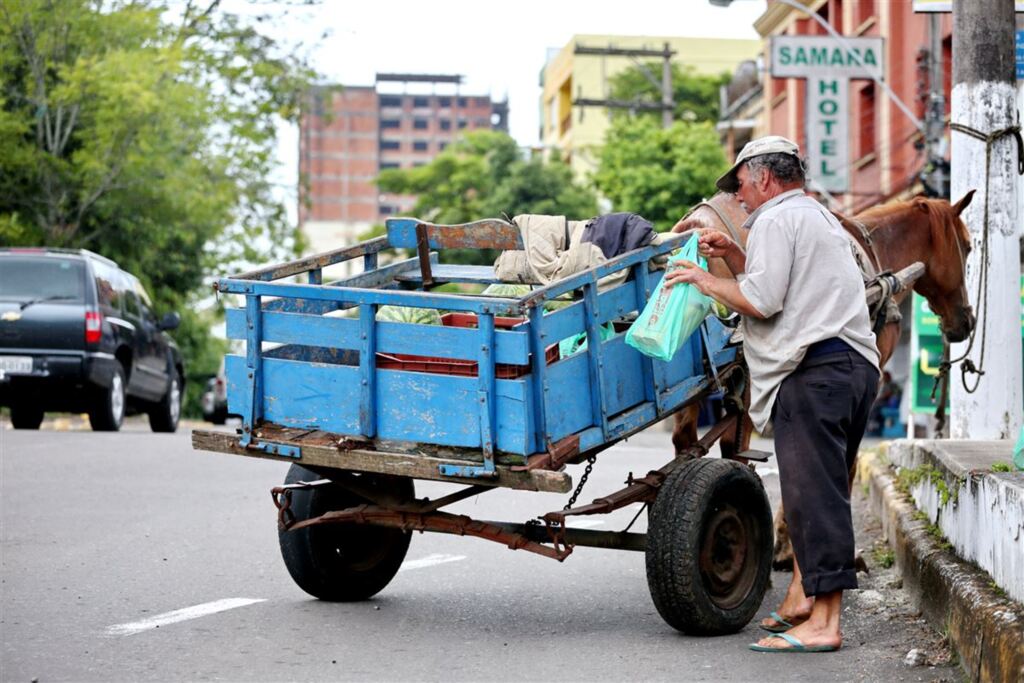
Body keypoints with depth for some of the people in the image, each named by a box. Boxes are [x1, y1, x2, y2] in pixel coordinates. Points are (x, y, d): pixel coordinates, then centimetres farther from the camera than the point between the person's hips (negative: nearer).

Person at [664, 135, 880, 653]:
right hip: (855, 364, 11)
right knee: (821, 490, 15)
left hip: (814, 370, -11)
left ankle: (823, 624, -12)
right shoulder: (819, 217, 28)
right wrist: (732, 255, 21)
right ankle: (802, 596, 22)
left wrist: (707, 281, 1)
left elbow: (763, 301, -12)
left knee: (813, 494, -11)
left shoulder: (777, 220, -4)